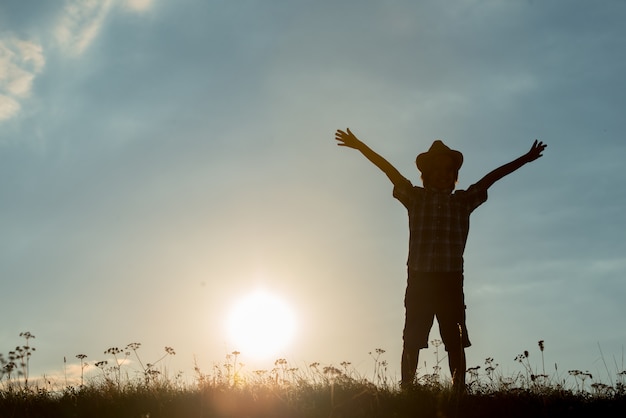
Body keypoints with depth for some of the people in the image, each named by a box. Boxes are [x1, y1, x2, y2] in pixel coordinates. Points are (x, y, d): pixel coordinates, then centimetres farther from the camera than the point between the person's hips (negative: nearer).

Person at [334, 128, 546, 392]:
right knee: (412, 342, -2)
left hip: (451, 281, 1)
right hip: (419, 279, -1)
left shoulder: (463, 201, 14)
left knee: (456, 343, 0)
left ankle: (459, 392, 1)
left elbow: (491, 177, 13)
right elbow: (389, 170, 5)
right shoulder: (415, 197, 11)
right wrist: (360, 146, 0)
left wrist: (525, 159, 12)